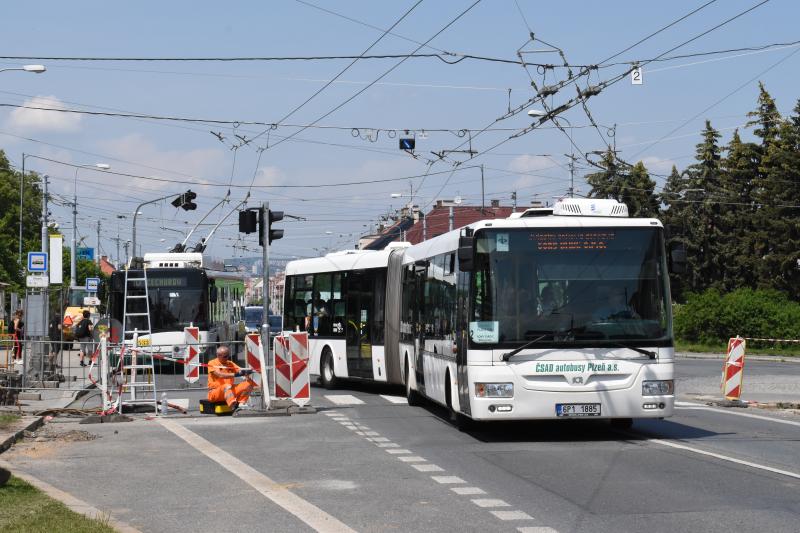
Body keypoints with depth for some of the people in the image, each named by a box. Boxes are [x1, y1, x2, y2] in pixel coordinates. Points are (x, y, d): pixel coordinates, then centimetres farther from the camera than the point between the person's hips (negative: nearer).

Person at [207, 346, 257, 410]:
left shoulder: (230, 364, 13)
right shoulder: (212, 363, -6)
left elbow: (240, 370, -1)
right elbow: (220, 375, -23)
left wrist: (246, 372, -25)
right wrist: (234, 374, -35)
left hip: (230, 391, 6)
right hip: (214, 392, -6)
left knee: (249, 382, -10)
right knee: (227, 386, -39)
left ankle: (241, 404, -25)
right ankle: (233, 406, -60)